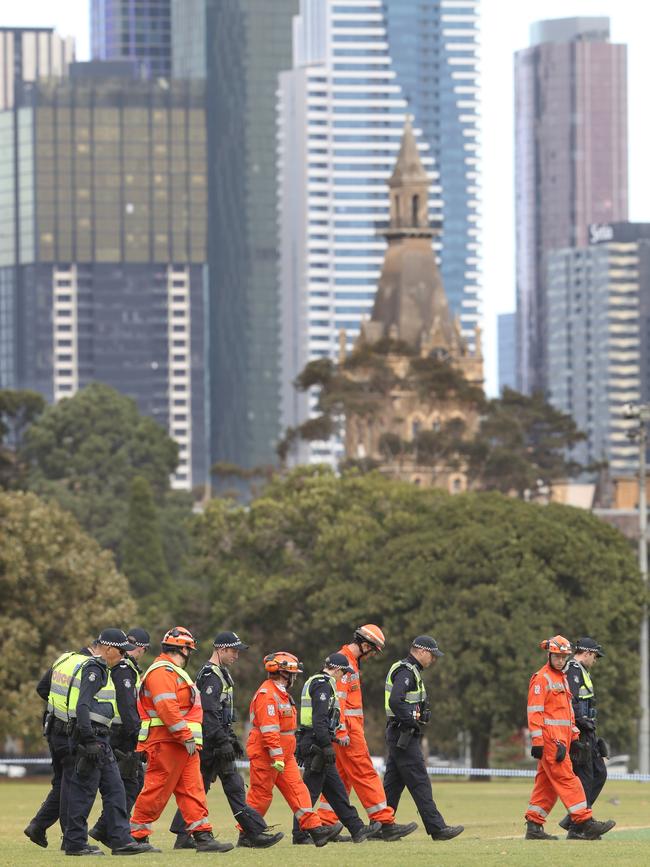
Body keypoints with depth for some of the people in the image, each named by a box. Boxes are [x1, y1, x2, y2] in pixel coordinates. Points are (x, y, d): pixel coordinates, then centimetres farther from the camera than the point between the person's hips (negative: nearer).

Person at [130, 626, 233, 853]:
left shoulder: (174, 672, 23)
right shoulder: (162, 672, -12)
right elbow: (166, 708, -22)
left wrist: (191, 739, 16)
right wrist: (187, 737, -22)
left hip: (183, 744, 10)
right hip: (165, 743, -10)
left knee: (192, 789, 4)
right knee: (157, 791, -6)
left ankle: (203, 837, 0)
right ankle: (135, 835, 0)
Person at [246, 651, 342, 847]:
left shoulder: (281, 693, 18)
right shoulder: (267, 694, -17)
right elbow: (268, 729, -24)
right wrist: (277, 757, -26)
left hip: (284, 755, 10)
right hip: (266, 755, -10)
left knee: (296, 788, 1)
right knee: (261, 794, -3)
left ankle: (315, 829, -5)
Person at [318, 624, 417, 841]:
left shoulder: (351, 662, 20)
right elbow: (337, 699, -20)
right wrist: (342, 731, -24)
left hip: (350, 728, 11)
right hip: (346, 728, -11)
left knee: (341, 776, 10)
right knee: (365, 774, -9)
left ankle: (325, 825, 9)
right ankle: (385, 823, -10)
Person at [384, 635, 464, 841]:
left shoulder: (409, 670, 20)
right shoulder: (406, 671, -14)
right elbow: (396, 702, -27)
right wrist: (412, 720, -19)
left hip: (398, 736, 11)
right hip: (405, 734, -11)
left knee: (392, 784, 11)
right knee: (420, 783, -9)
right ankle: (437, 828, -10)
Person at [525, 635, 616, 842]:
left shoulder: (562, 678, 22)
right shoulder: (541, 678, -6)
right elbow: (535, 711, -12)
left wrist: (574, 736, 20)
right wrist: (537, 742, -18)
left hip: (562, 738, 9)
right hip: (549, 738, -9)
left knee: (547, 783, 7)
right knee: (566, 779, -11)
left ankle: (534, 826, 8)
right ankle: (584, 823, -15)